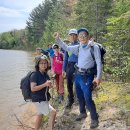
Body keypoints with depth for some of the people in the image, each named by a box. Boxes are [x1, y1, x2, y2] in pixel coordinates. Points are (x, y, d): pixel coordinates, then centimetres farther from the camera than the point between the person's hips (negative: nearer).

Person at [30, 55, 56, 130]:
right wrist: (45, 84, -28)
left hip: (45, 99, 9)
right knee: (53, 112, -14)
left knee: (40, 116, 22)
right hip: (38, 100, -9)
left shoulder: (46, 74, 4)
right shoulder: (35, 75, -19)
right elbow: (33, 88, -26)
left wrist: (49, 85, -6)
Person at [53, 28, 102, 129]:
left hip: (87, 76, -6)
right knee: (80, 96, 17)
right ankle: (83, 113, 39)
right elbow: (66, 47, 16)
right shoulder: (78, 48, 6)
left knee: (88, 98, -7)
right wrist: (58, 39, 5)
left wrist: (98, 77, -17)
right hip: (78, 74, 6)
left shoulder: (94, 47, -10)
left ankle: (94, 118, 12)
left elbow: (99, 63, -12)